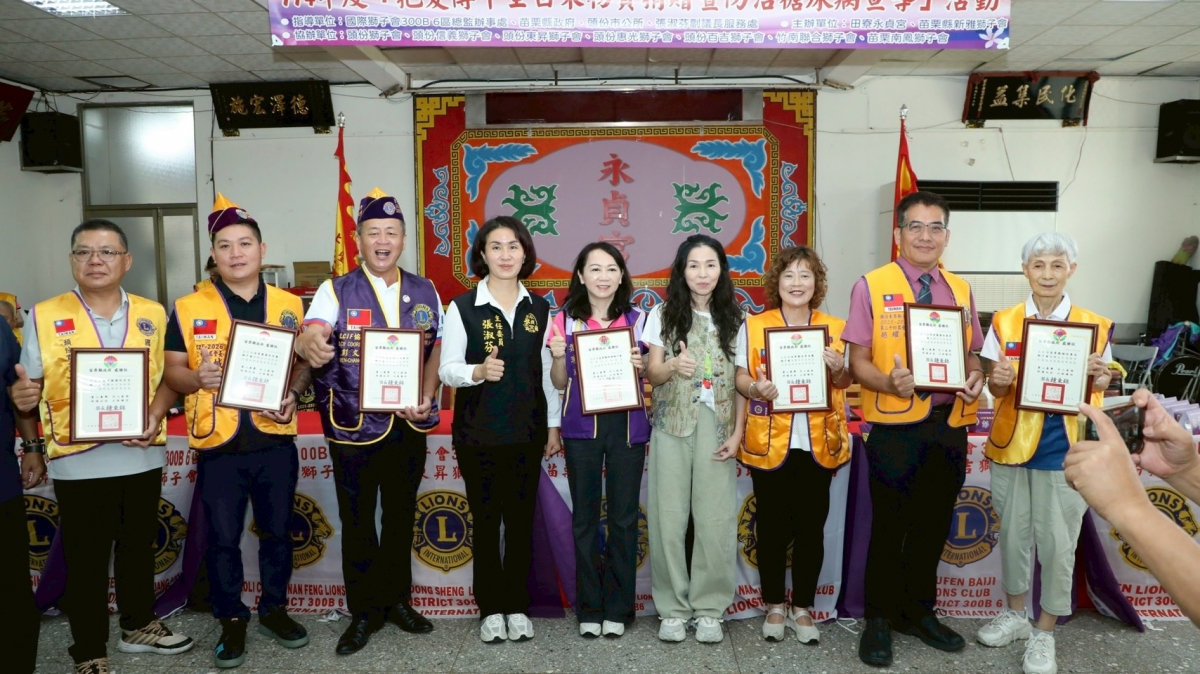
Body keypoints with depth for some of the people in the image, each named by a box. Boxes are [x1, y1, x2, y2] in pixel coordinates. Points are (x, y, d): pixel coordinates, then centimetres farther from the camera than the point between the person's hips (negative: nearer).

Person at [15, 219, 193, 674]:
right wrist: (25, 415, -12)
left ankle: (138, 625, 38)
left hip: (142, 457, 3)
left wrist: (155, 415, -9)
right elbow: (29, 388, 2)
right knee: (86, 559, 8)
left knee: (139, 546, 18)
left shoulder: (152, 314, 4)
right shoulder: (44, 317, -2)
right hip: (78, 462, -2)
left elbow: (168, 376, 6)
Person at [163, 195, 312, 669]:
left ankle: (274, 610, 31)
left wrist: (293, 394, -12)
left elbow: (305, 362, 8)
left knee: (277, 531, 13)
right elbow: (172, 370, 1)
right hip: (218, 445, -1)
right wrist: (197, 378, -21)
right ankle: (231, 621, 25)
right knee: (222, 538, 8)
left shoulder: (289, 305, 5)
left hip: (276, 441, 2)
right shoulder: (189, 308, 0)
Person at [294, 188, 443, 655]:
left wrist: (426, 398, -8)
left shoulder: (425, 293, 5)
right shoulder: (335, 291, -5)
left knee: (401, 517, 15)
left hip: (408, 426, 3)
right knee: (357, 523, 8)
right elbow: (312, 332, -23)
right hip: (354, 427, -2)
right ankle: (364, 611, 23)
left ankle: (397, 599, 32)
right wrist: (309, 344, -48)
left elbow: (436, 351, 8)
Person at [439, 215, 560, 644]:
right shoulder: (462, 307, -4)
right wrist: (478, 371, -26)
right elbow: (447, 368, -6)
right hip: (479, 433, -2)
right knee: (485, 520, 6)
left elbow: (548, 370, 9)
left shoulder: (540, 308, 6)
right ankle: (491, 609, 20)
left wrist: (553, 425, 8)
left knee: (521, 519, 8)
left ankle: (517, 607, 22)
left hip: (527, 432, 2)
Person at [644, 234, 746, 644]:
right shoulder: (663, 315, 3)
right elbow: (652, 375, -2)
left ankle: (709, 609, 14)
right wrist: (673, 367, -24)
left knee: (715, 518, 0)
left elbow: (742, 383, 6)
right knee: (668, 518, 1)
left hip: (717, 428, 1)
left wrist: (737, 433, -3)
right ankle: (673, 608, 14)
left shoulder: (734, 319, 6)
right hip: (672, 426, 0)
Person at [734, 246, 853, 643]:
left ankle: (803, 608, 22)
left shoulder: (835, 328, 7)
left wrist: (839, 370, -11)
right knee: (773, 526, 6)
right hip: (770, 443, -1)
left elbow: (846, 383, 10)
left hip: (818, 444, 2)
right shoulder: (754, 326, 2)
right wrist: (756, 389, -21)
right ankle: (775, 606, 22)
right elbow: (740, 377, 0)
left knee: (811, 527, 7)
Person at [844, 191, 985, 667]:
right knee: (890, 526, 5)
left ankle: (919, 612, 35)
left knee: (934, 525, 16)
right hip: (895, 426, -5)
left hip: (950, 426, 5)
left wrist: (975, 378, -9)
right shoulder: (872, 286, -5)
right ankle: (879, 620, 22)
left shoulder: (961, 290, 10)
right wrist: (889, 383, -26)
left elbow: (971, 355, 14)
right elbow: (858, 361, -7)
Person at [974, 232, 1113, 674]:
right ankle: (1015, 614, 33)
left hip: (1066, 447, -1)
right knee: (1013, 531, 12)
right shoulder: (1004, 322, 1)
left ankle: (1045, 632, 22)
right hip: (1013, 442, 2)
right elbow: (997, 389, 4)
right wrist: (998, 380, -19)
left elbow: (1101, 386, 5)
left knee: (1058, 541, 4)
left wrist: (1097, 375, -17)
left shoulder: (1093, 324, -2)